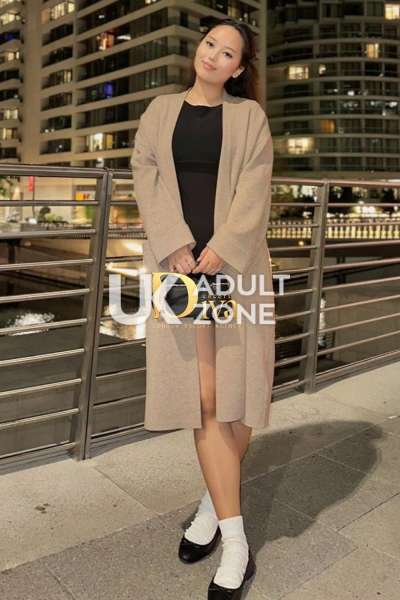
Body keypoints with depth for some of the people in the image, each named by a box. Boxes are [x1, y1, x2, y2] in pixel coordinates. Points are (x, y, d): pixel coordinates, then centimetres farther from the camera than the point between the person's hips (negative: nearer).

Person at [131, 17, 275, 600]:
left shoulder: (249, 115, 10)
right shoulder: (160, 111, 15)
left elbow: (254, 188, -1)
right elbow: (147, 178, 4)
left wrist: (222, 250, -14)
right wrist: (179, 251, -10)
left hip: (236, 264, 0)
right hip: (178, 262, 0)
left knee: (238, 391, -1)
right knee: (206, 397, -5)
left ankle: (213, 502, 25)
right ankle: (236, 544, 5)